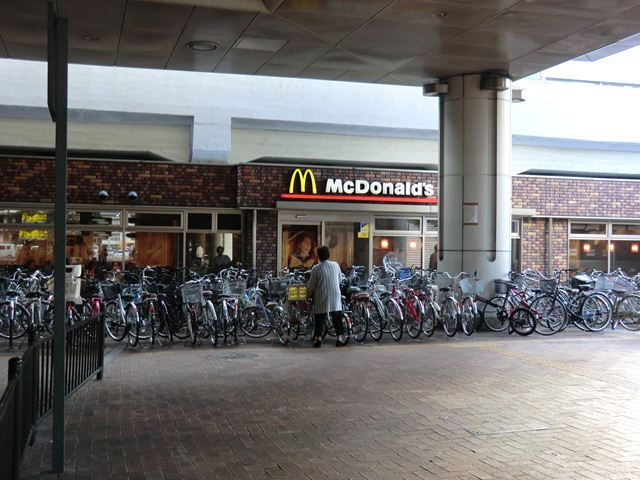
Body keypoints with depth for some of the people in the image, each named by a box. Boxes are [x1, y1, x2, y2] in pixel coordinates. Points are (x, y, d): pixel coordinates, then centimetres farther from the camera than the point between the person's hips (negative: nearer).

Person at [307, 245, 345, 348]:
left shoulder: (316, 269, -10)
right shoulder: (335, 265, -1)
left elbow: (310, 286, -5)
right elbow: (340, 279, 13)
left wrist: (310, 293, 15)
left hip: (321, 299, -2)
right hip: (335, 297, 3)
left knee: (319, 319, 7)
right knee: (337, 318, 11)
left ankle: (318, 338, 5)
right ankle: (340, 338, 9)